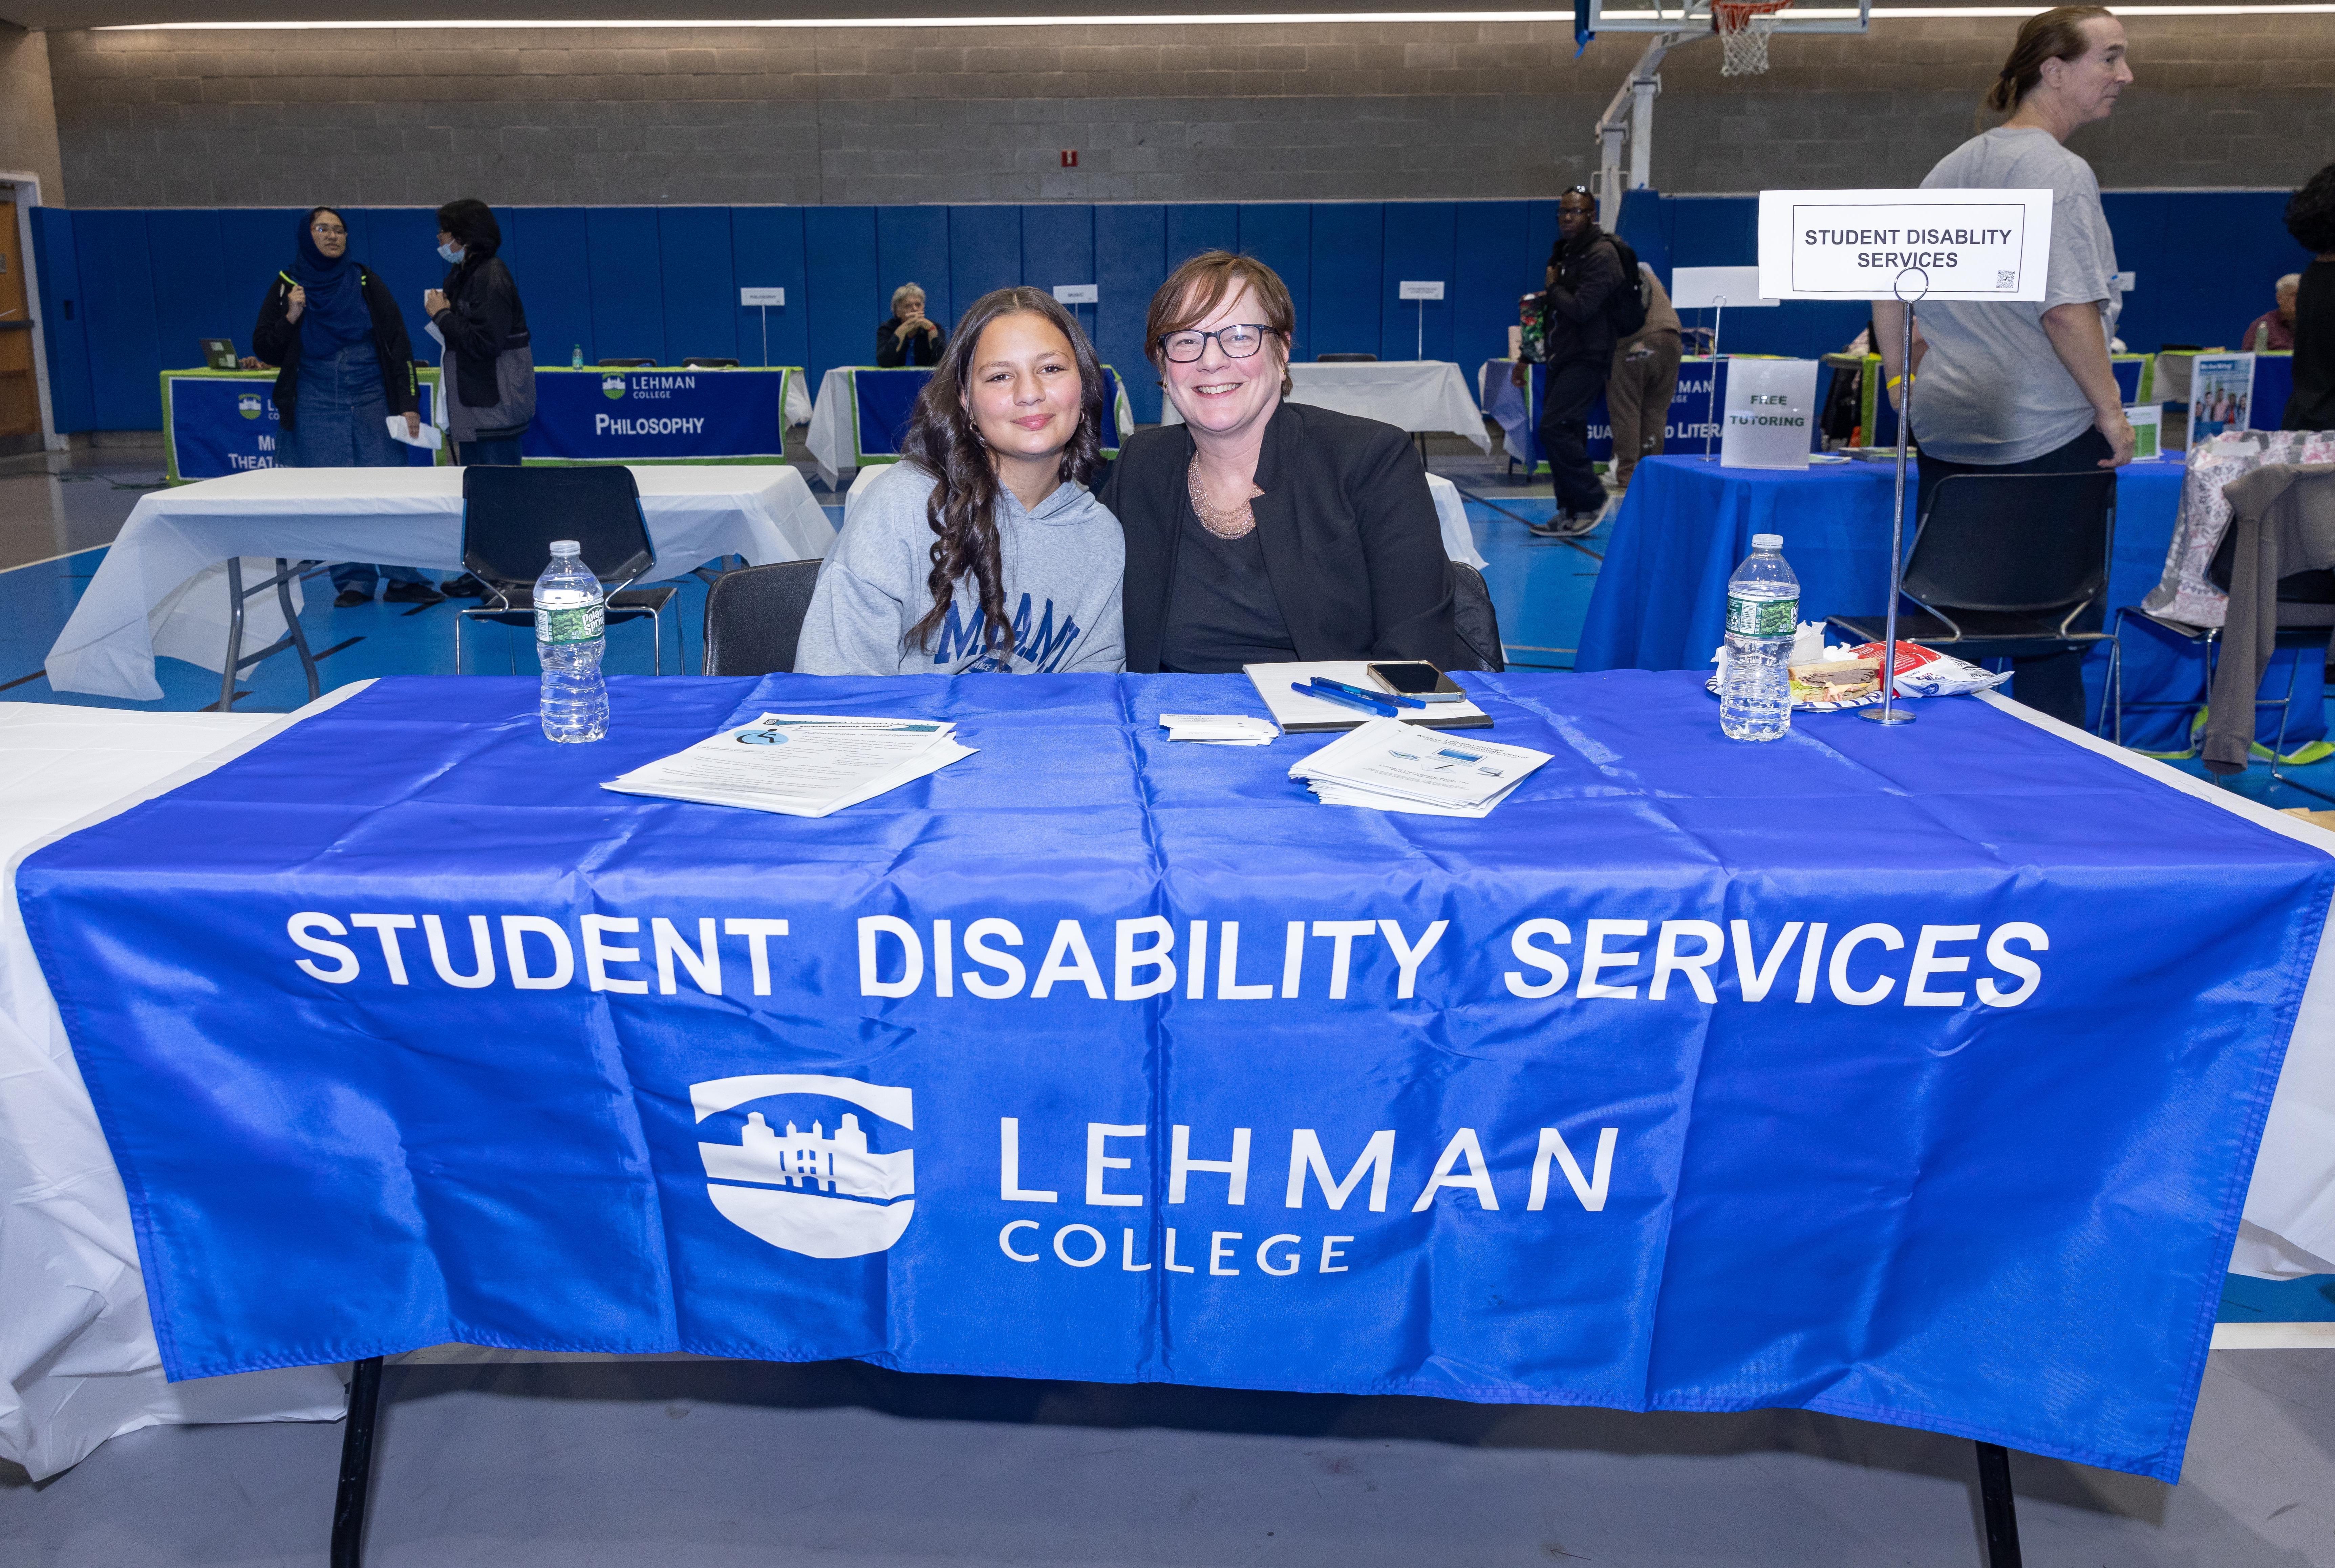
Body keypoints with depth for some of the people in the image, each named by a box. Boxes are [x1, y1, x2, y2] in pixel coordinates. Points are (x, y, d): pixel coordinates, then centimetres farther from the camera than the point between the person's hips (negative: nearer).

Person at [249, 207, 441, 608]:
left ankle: (404, 579, 0)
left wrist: (409, 404, -3)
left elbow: (398, 345, 4)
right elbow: (264, 350, 6)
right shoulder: (287, 286, 6)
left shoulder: (365, 282, 6)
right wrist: (290, 317, -12)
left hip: (371, 402, 0)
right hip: (316, 408, 0)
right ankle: (353, 581, 5)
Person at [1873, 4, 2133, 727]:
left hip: (1946, 430, 7)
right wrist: (2112, 410, -11)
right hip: (2046, 437, -7)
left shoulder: (1954, 165, 11)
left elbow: (1888, 284, 14)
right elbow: (2067, 310, -18)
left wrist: (1902, 379, 20)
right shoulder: (2059, 173, -12)